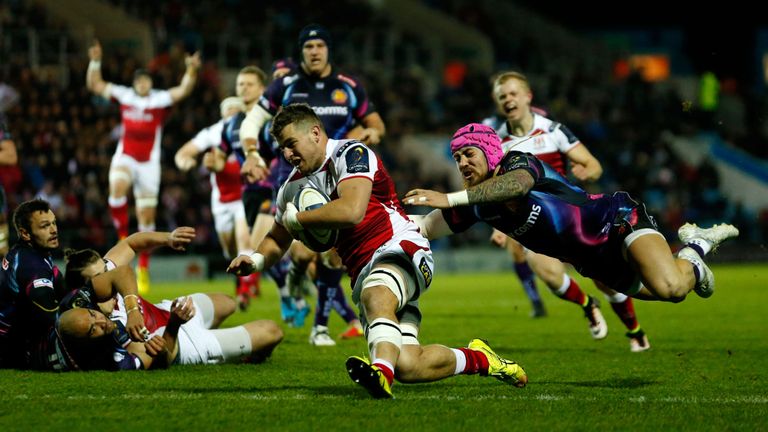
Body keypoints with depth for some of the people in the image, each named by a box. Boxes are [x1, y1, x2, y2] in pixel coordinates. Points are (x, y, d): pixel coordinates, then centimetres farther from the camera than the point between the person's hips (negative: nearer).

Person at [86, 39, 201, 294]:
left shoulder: (161, 100, -4)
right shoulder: (124, 96, 3)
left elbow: (184, 90, -16)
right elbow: (94, 85, 6)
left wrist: (191, 70, -33)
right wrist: (95, 62, -8)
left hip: (149, 163, -1)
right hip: (125, 157, 1)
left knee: (147, 218, 4)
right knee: (117, 187, -35)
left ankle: (143, 268, 16)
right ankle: (123, 236, -19)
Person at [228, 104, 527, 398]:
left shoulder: (350, 154, -9)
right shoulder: (294, 187, 16)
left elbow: (351, 211, -26)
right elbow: (278, 240, 29)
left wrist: (297, 219, -11)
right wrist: (257, 260, 4)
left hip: (399, 248, -7)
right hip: (364, 273, 7)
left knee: (375, 294, -43)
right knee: (407, 367, -13)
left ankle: (381, 372, -65)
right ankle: (479, 359, 11)